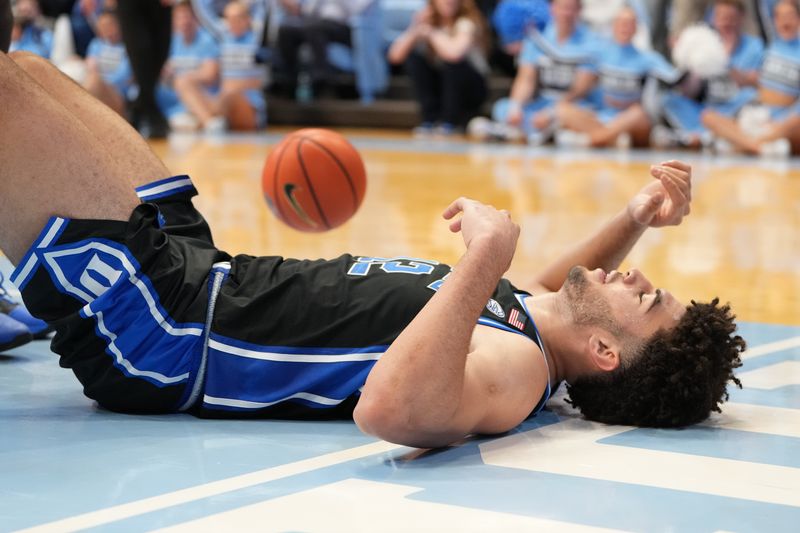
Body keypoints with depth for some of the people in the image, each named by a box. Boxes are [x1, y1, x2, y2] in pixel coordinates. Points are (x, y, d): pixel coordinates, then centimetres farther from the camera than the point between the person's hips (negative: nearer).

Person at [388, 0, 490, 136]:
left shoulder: (467, 22, -20)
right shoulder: (428, 20, -6)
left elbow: (454, 53, -43)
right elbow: (395, 56, -15)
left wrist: (431, 32, -25)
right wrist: (416, 29, -25)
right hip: (440, 86, 5)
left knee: (453, 59, -32)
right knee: (413, 57, -17)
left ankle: (450, 122, -16)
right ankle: (431, 119, -12)